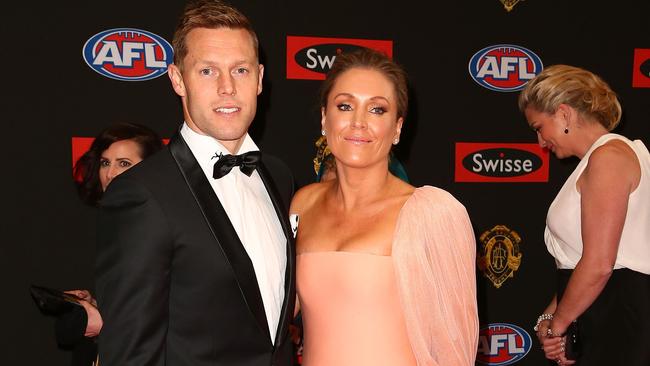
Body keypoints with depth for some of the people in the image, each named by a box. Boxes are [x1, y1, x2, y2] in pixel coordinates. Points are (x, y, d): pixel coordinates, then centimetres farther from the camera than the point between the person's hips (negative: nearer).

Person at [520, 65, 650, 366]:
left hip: (622, 315, -9)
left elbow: (598, 265, -20)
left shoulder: (609, 155, -13)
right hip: (601, 320, 9)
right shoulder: (598, 160, 18)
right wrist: (551, 316, 5)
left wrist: (557, 324, -8)